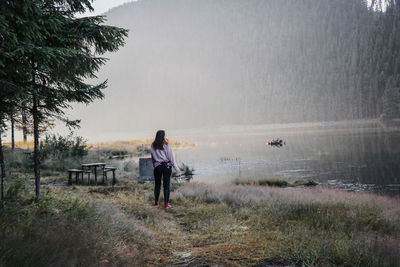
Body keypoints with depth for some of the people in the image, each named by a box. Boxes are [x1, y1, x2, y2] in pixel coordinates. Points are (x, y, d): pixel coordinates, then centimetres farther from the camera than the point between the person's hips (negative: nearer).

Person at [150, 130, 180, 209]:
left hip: (157, 166, 3)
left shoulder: (153, 146, 1)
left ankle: (156, 202, 22)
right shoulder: (166, 144, -7)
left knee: (157, 185, 13)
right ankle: (166, 204, 0)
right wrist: (176, 167, -1)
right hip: (166, 166, -2)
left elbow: (152, 157, 1)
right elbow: (171, 156, -6)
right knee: (166, 185, 0)